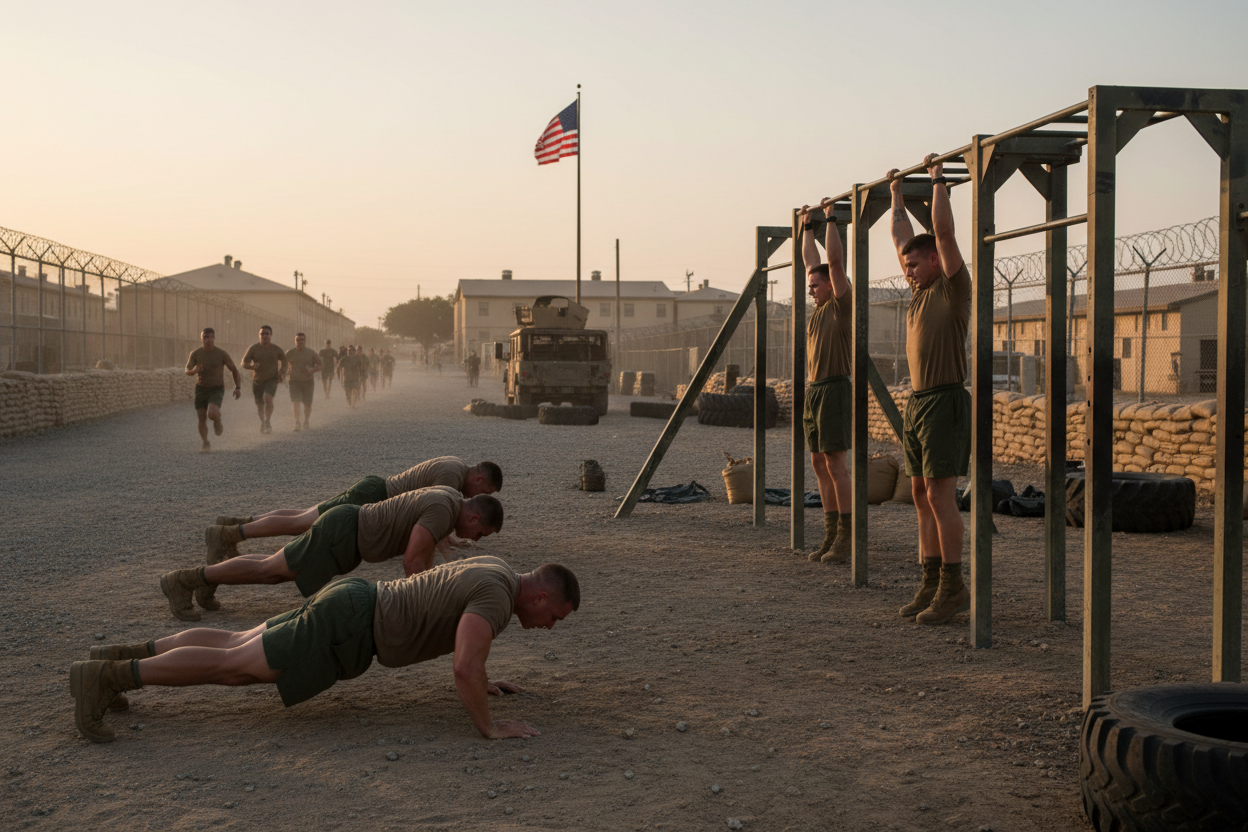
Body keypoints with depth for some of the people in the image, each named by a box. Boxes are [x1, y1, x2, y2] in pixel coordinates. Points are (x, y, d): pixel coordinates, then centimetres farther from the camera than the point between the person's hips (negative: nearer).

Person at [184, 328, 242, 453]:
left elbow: (234, 369, -1)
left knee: (212, 414, -26)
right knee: (202, 418, 1)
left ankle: (218, 421, 11)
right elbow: (187, 371, -7)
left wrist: (238, 387, -7)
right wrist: (194, 370, -31)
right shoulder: (195, 353, -5)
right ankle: (206, 444, 20)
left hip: (217, 389, -3)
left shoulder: (222, 354, -11)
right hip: (201, 388, 3)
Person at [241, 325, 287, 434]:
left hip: (272, 379, -2)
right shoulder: (253, 348, -4)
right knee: (259, 404, 10)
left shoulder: (277, 350, -2)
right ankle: (262, 422, 38)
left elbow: (284, 362, 15)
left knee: (268, 397, -28)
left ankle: (268, 422, -16)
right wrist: (252, 366, -24)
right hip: (257, 380, 2)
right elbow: (244, 364, -2)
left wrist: (282, 374, 1)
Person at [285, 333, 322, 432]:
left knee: (308, 404, 6)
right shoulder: (290, 353, 3)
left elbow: (321, 364, 3)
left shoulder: (311, 353, 1)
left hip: (308, 382, 1)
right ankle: (297, 422, -13)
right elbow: (284, 365, 18)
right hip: (294, 382, -1)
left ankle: (306, 424, 22)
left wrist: (313, 370, -14)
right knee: (296, 402, -17)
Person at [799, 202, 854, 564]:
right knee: (819, 464, 8)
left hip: (835, 391, -9)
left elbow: (835, 260, -14)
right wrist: (808, 225, 26)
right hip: (814, 389, 9)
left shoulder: (841, 304, -6)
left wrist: (831, 218, -9)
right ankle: (831, 534, 13)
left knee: (836, 464, -9)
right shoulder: (820, 308, 15)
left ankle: (847, 537, -5)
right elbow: (811, 261, 23)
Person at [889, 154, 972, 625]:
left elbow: (943, 231, -14)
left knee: (940, 495, -9)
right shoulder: (921, 291, 15)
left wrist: (938, 181, -7)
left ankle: (953, 587, -4)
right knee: (922, 496, 9)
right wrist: (896, 194, 30)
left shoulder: (953, 287, -6)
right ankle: (931, 582, 14)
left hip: (946, 401, -9)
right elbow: (902, 238, 25)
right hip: (917, 402, 9)